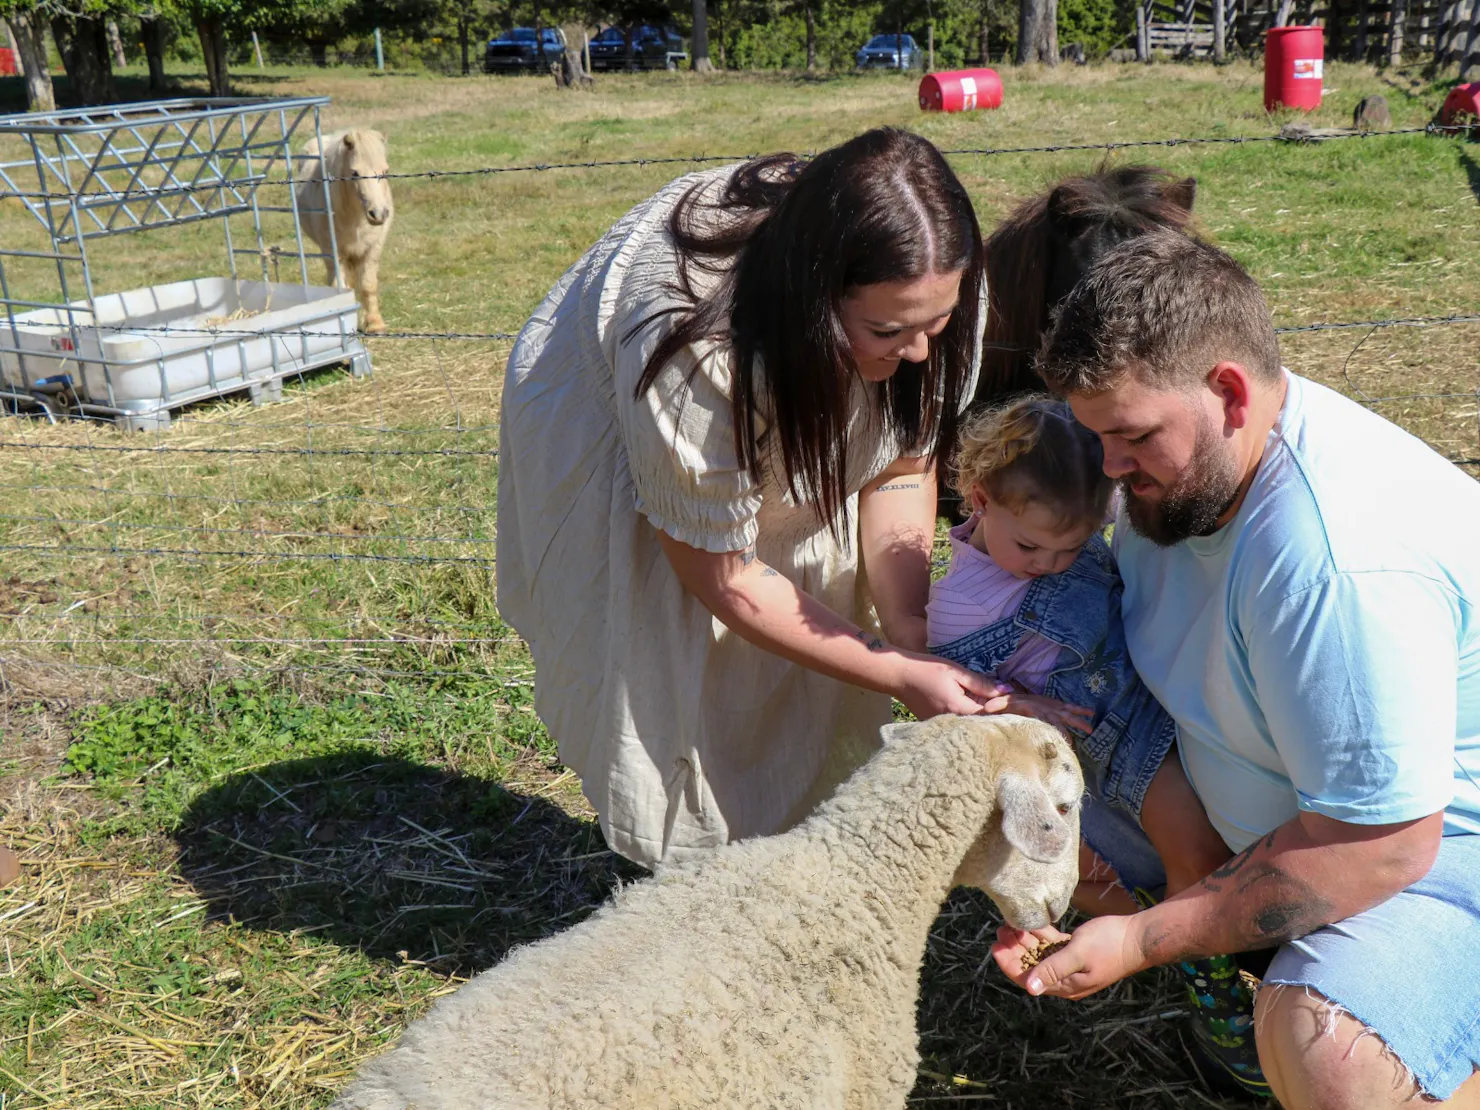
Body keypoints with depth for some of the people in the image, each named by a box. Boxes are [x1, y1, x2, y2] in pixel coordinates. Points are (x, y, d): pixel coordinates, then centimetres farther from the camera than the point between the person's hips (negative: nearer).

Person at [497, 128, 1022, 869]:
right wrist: (899, 676, -30)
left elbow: (905, 467, -13)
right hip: (610, 436, -4)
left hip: (794, 433, 5)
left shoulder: (926, 286, -27)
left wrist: (915, 635, -28)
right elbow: (723, 578, -29)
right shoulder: (689, 353, -43)